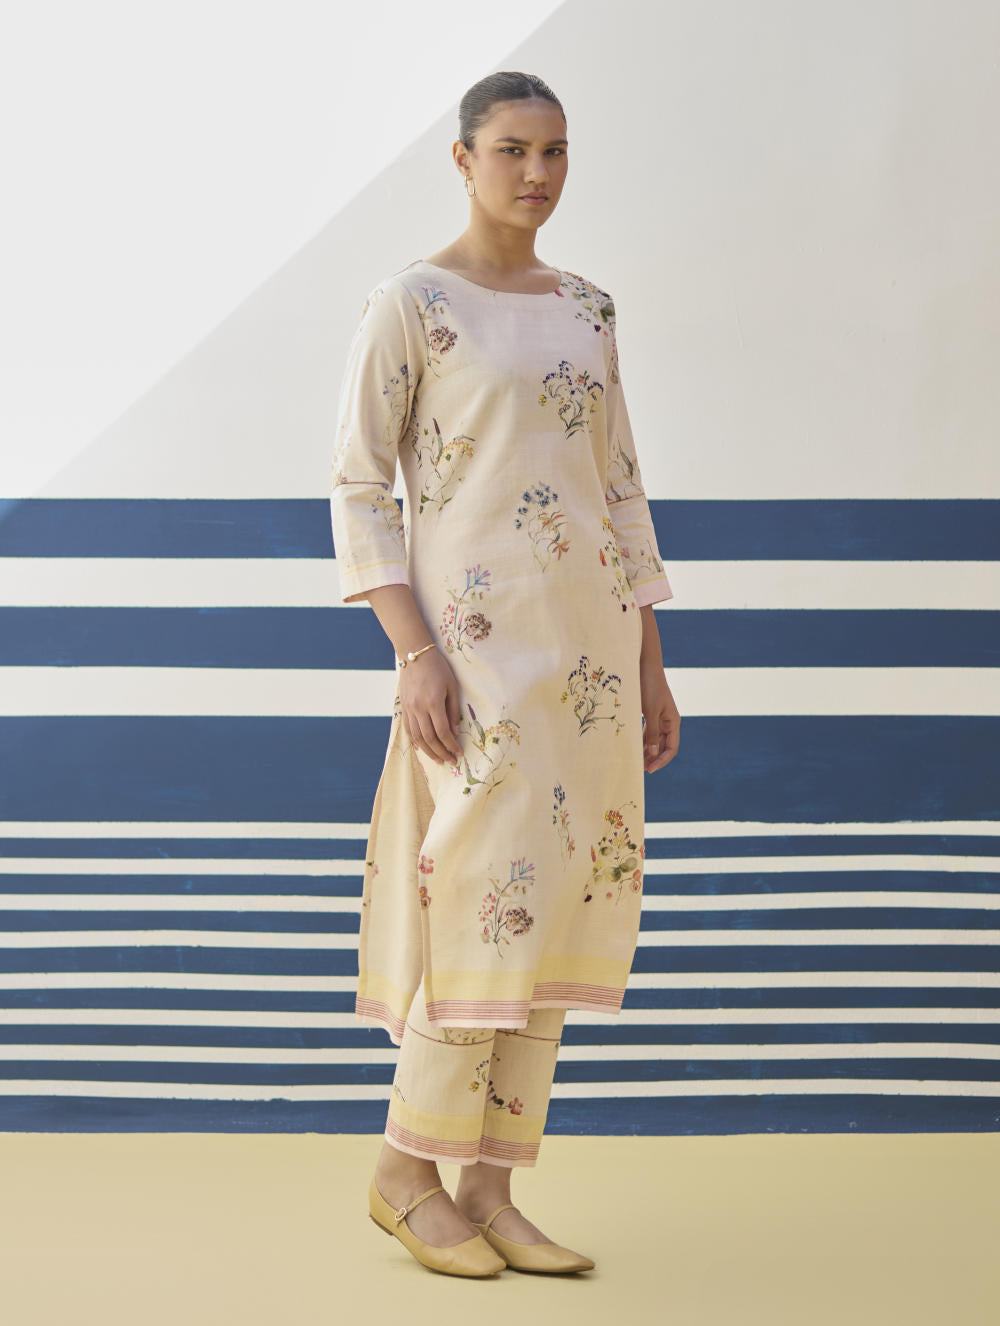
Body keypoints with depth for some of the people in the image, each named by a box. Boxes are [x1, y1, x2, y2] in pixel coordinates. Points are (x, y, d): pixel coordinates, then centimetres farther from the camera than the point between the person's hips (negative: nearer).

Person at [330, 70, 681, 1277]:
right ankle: (405, 1170, 7)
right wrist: (415, 656, -17)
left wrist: (651, 667, 11)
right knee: (496, 897, -11)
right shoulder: (406, 304, -4)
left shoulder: (586, 310, 15)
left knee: (562, 903, 4)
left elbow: (619, 490, 16)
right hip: (480, 637, -6)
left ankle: (489, 1190, 11)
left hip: (589, 638, 6)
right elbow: (356, 487, -7)